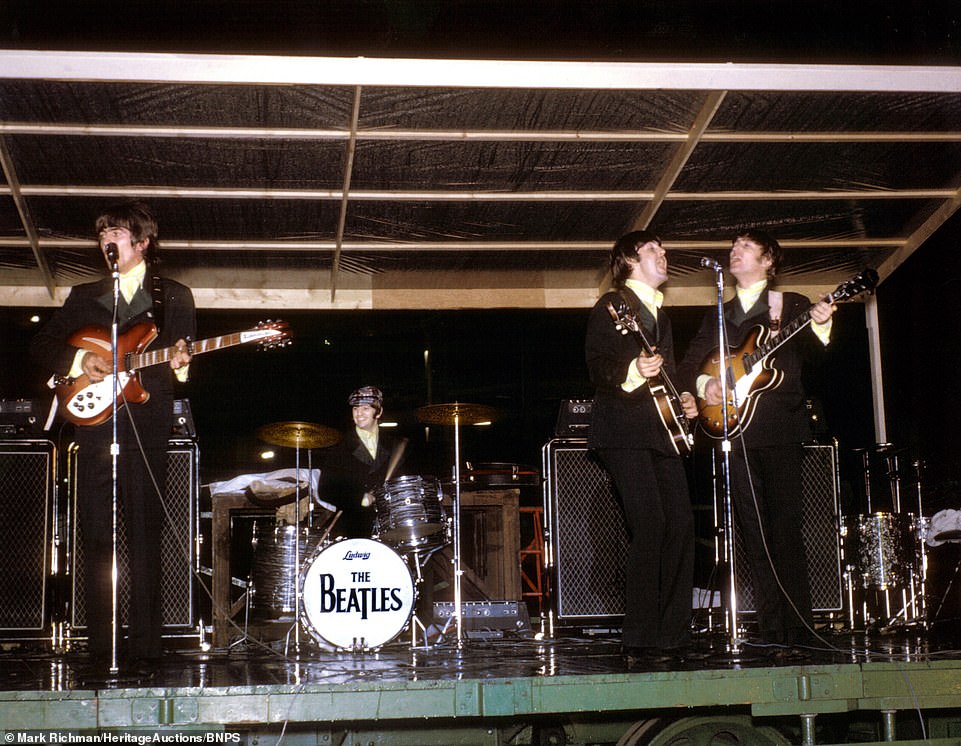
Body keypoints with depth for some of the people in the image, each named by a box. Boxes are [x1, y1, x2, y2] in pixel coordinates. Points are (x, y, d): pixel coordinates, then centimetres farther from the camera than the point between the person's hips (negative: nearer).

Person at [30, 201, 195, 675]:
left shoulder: (173, 296, 13)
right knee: (96, 539, 0)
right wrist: (80, 361, -2)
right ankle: (101, 647, 5)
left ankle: (144, 648, -4)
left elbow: (184, 353, 8)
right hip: (94, 427, 3)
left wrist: (180, 364, -16)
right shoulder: (84, 297, 20)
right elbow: (41, 346, 17)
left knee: (143, 539, -6)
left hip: (146, 430, -2)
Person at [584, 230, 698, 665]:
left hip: (660, 432, 8)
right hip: (623, 430, -8)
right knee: (649, 525, -16)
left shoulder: (659, 312, 24)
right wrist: (632, 373, -27)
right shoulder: (611, 306, 0)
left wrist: (682, 400, 14)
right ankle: (640, 642, -11)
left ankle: (672, 635, 6)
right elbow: (597, 367, -9)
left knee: (681, 523, -2)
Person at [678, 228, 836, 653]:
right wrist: (703, 383, -4)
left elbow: (807, 355, -4)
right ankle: (770, 627, 5)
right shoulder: (718, 316, 21)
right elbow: (689, 363, 16)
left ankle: (796, 628, -7)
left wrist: (819, 327, -24)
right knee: (753, 532, 2)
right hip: (733, 427, 4)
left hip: (780, 426, -4)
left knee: (784, 526, -9)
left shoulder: (791, 305, 10)